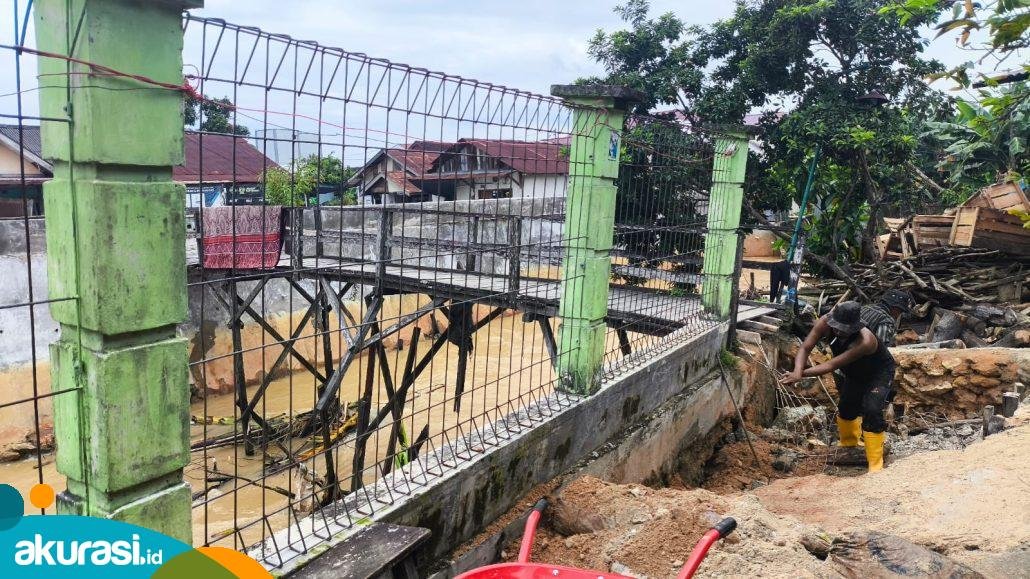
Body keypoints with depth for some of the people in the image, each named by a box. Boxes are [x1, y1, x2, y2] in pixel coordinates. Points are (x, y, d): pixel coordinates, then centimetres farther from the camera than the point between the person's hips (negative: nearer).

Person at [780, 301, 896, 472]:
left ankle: (875, 466, -12)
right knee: (846, 407, 16)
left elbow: (833, 365, -43)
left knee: (871, 411, -22)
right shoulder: (825, 323, -30)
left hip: (879, 371, -6)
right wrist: (797, 372, -48)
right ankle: (848, 445, 46)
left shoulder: (865, 341, -44)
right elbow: (805, 348, -29)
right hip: (855, 372, 6)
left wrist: (801, 374, -48)